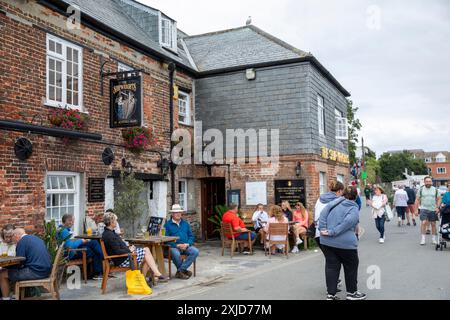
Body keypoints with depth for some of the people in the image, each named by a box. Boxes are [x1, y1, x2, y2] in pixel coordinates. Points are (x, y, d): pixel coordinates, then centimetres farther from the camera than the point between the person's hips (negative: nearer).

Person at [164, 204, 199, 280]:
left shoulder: (185, 223, 18)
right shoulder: (168, 224, 3)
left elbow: (191, 236, 16)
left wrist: (187, 244, -5)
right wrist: (177, 245, -15)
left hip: (186, 246, 4)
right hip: (174, 247, -4)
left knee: (195, 251, -24)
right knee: (176, 254, -37)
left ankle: (180, 271, -19)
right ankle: (184, 270, -11)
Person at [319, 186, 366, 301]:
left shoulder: (335, 202, 8)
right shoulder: (354, 209, -3)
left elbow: (323, 213, -2)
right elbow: (348, 222, -19)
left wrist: (323, 229, -4)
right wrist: (333, 232, -18)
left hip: (326, 240, 4)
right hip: (345, 243, -4)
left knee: (331, 266, 10)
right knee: (351, 267, 15)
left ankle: (331, 294, 11)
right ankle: (352, 292, 26)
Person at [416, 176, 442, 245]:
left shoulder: (435, 189, 7)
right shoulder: (421, 189, 3)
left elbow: (439, 199, 8)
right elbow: (417, 200, 4)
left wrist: (437, 207, -5)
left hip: (433, 210, 2)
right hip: (424, 209, -2)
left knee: (433, 224, 8)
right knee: (424, 223, -14)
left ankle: (434, 239, 21)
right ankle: (423, 238, -7)